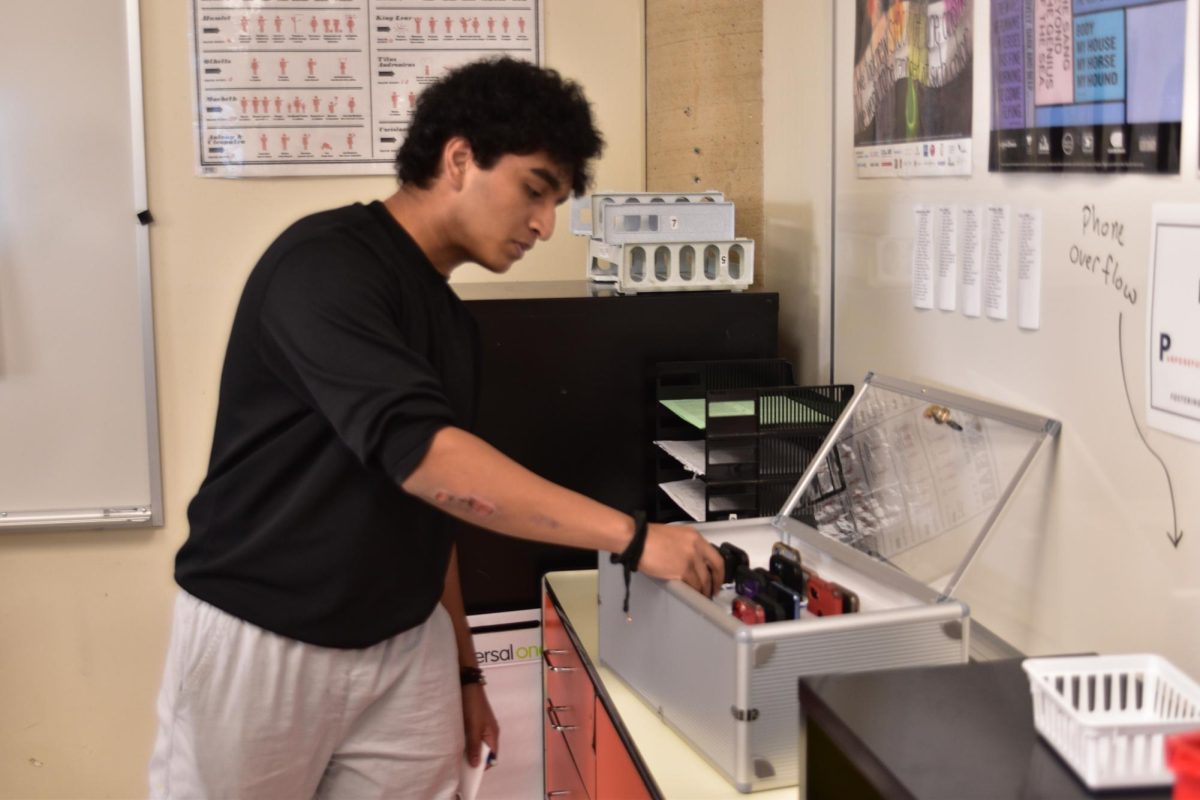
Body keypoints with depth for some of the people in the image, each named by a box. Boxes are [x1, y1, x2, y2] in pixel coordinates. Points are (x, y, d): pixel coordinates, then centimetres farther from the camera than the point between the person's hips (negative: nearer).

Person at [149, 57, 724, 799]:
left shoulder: (452, 322, 11)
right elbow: (420, 455, -27)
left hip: (405, 647, 7)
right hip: (261, 643, -7)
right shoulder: (327, 262, -16)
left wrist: (462, 666, 16)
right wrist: (633, 537, -26)